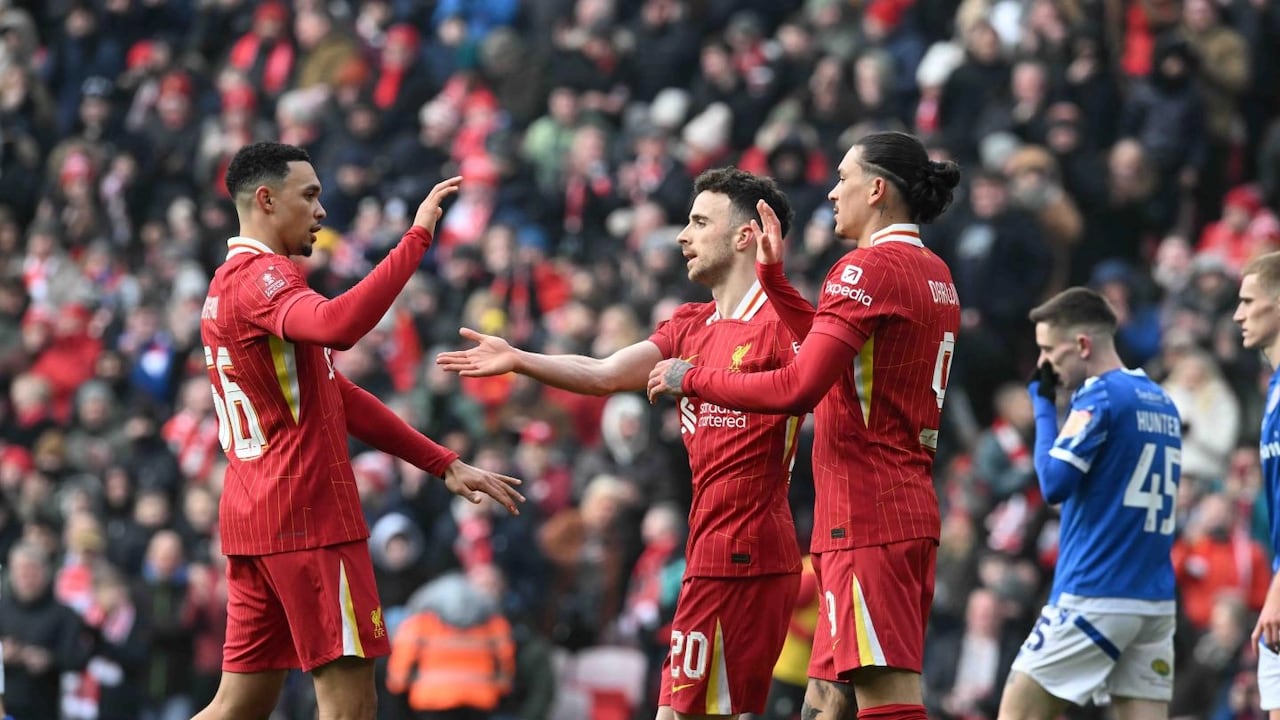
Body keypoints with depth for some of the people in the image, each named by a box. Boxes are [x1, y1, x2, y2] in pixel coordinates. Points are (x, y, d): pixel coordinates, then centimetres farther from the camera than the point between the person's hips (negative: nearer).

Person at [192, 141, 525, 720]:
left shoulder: (233, 283, 22)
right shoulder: (260, 277, -11)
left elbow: (338, 398, 23)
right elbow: (338, 324, -34)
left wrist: (445, 465, 19)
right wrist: (419, 236, -29)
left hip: (254, 518, 10)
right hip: (307, 518, -10)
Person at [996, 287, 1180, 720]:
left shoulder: (1100, 396, -10)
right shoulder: (1163, 403, 15)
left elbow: (1054, 483, -14)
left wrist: (1043, 403, -4)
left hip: (1094, 597, -8)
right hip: (1156, 599, 8)